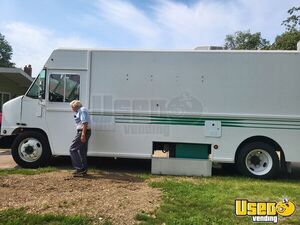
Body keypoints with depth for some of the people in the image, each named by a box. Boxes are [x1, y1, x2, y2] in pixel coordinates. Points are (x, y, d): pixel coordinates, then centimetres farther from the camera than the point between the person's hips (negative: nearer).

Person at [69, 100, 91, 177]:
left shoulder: (82, 110, -10)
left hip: (83, 132, -11)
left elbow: (85, 123, -22)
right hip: (82, 132, 11)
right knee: (82, 151, 12)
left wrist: (83, 134, -27)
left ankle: (79, 168, -9)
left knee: (73, 149, -9)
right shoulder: (80, 111, 22)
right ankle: (83, 170, 18)